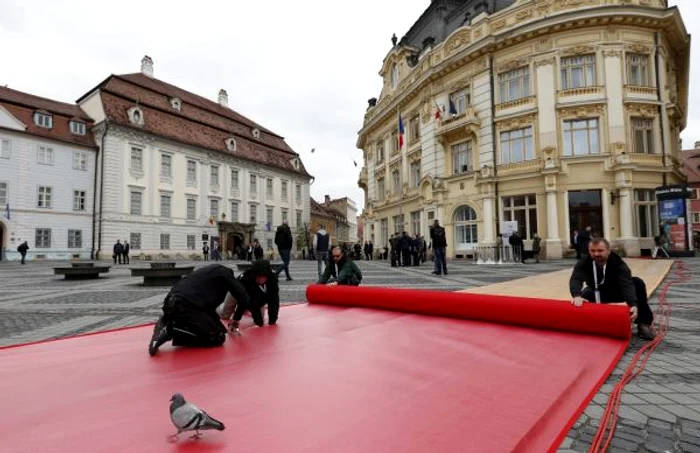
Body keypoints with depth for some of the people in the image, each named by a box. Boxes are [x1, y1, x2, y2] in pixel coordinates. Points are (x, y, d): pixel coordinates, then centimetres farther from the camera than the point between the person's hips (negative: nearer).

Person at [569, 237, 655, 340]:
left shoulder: (618, 264, -29)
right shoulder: (584, 262, -26)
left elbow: (627, 284, -43)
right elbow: (575, 279, -40)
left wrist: (633, 304, -60)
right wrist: (576, 295, -61)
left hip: (617, 292, 0)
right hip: (596, 294, 1)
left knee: (638, 283, -25)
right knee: (580, 299, -26)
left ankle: (643, 323, -13)